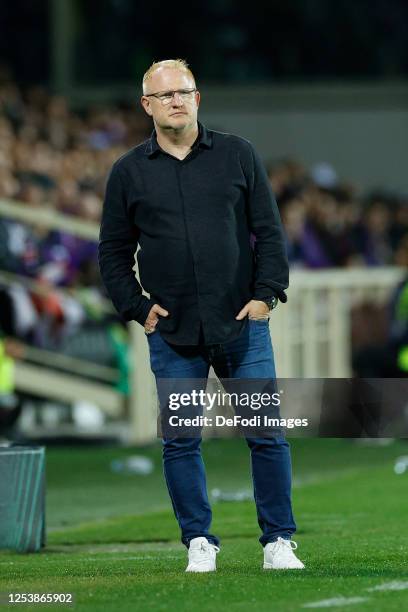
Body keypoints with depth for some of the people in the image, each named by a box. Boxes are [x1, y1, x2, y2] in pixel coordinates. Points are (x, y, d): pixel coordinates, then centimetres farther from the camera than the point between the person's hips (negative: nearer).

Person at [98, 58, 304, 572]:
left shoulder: (237, 155, 6)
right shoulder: (128, 173, 7)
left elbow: (269, 231, 8)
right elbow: (113, 253, 11)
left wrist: (266, 294, -2)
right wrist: (138, 308, 0)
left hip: (243, 324, 0)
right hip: (172, 333, 0)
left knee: (267, 433, -3)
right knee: (180, 442, 1)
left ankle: (279, 543, 6)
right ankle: (199, 543, 12)